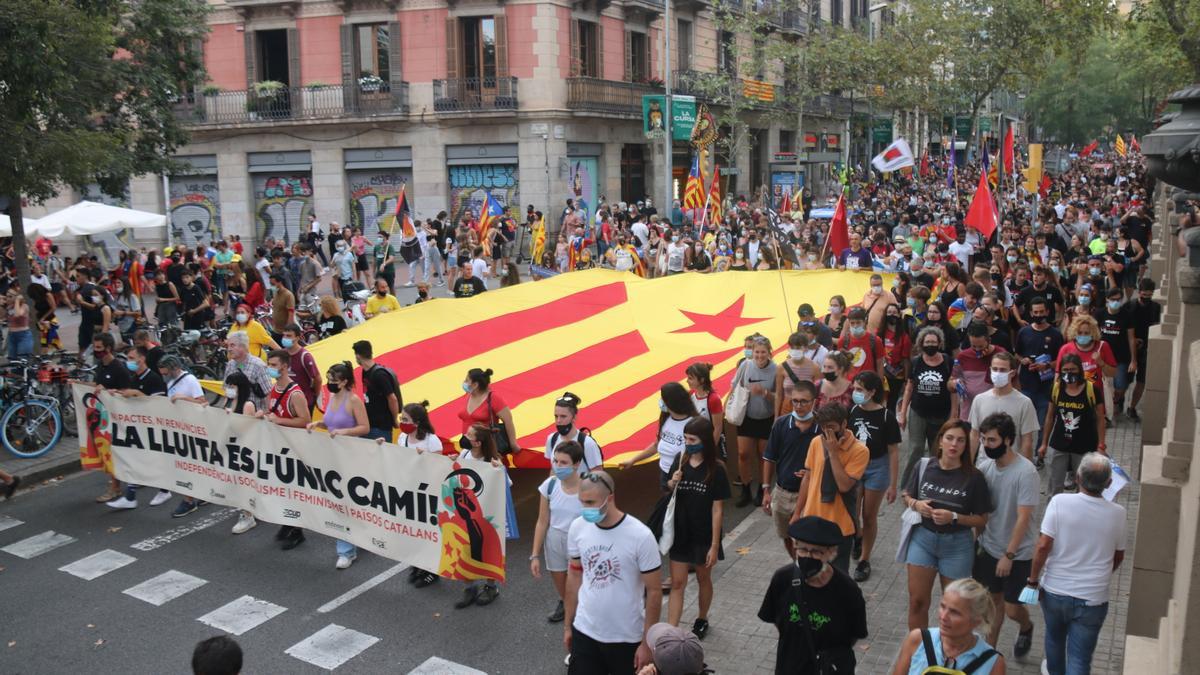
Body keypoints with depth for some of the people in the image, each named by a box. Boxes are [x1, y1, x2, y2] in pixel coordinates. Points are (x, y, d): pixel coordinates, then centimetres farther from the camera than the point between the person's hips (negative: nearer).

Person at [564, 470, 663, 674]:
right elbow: (574, 577, 6)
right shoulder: (578, 528, -8)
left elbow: (654, 591, -11)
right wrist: (567, 625, 10)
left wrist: (647, 642, -9)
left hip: (627, 638, -3)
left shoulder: (640, 536, -19)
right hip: (584, 632, 3)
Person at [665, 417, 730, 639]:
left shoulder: (715, 469, -15)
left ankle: (702, 619, 41)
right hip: (680, 534, 3)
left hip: (703, 536, -2)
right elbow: (670, 495, 11)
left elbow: (717, 510, -13)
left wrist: (714, 545, -14)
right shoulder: (680, 461, -4)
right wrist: (672, 484, -13)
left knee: (703, 579, 18)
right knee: (677, 583, 3)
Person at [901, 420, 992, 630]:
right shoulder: (924, 466, -4)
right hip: (923, 538, 2)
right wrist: (916, 505, -12)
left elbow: (982, 520, -6)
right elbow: (907, 496, 10)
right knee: (917, 601, 5)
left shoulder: (973, 477, -11)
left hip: (956, 544, -2)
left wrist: (953, 517, -21)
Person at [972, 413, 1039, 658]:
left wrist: (1008, 555, -20)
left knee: (1012, 608, 4)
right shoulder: (985, 466, -5)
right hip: (989, 548, 5)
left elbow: (1023, 518, -22)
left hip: (1018, 554, -4)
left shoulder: (1026, 472, -22)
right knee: (994, 600, 16)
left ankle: (1026, 628, 37)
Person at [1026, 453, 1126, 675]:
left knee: (1054, 637, 28)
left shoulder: (1060, 502, -18)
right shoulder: (1117, 513, -10)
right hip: (1092, 599, -1)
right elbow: (1118, 557, 5)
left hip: (1054, 591, 1)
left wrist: (1033, 580, -4)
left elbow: (1043, 546, -18)